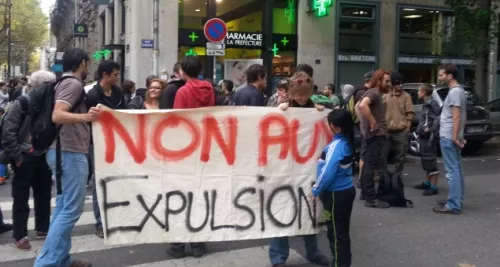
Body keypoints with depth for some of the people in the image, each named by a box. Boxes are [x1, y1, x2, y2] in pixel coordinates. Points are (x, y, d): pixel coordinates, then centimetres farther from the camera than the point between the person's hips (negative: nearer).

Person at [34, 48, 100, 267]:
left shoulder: (63, 83, 16)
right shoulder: (74, 83, -13)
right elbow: (57, 116, -26)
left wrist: (85, 118, 35)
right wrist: (85, 117, -40)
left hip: (62, 151, 11)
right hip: (70, 153, -11)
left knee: (63, 207, 13)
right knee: (71, 209, -8)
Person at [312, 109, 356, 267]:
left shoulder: (336, 145, -22)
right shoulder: (346, 142, 4)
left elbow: (327, 173, -26)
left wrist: (316, 191, -14)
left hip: (336, 194, -9)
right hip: (346, 190, 9)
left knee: (335, 232, 4)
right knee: (342, 230, 19)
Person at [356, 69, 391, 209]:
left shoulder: (374, 92, 18)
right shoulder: (374, 92, -14)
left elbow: (357, 106, 28)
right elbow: (362, 105, -33)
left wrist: (363, 122, 18)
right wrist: (372, 122, -27)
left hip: (371, 133, 11)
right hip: (376, 134, -11)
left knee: (368, 164, 15)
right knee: (373, 165, -11)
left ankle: (365, 193, 24)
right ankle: (371, 198, -11)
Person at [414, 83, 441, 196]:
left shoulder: (432, 104, -15)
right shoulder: (426, 104, 15)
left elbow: (438, 118, -26)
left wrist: (431, 130, -22)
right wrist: (420, 130, 12)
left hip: (429, 137, -10)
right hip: (424, 137, 10)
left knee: (430, 161, -6)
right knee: (425, 161, 18)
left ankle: (433, 187, -1)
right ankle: (427, 183, 30)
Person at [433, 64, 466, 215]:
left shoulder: (454, 92, -16)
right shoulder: (459, 90, 16)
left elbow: (457, 117, -22)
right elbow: (463, 117, 20)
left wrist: (454, 137, -22)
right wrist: (460, 135, 20)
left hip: (448, 137, -11)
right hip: (452, 136, 11)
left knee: (452, 171, -9)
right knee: (457, 169, 13)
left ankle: (454, 205, -8)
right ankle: (457, 200, 21)